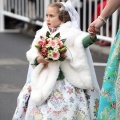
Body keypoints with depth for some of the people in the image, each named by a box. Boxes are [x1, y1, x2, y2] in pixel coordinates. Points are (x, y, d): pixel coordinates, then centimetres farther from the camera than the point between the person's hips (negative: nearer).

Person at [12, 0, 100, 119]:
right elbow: (31, 53, 7)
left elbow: (81, 41, -24)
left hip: (65, 81, -4)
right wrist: (38, 59, -15)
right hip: (43, 80, 4)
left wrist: (91, 37, -45)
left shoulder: (70, 33, -5)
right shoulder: (42, 33, 8)